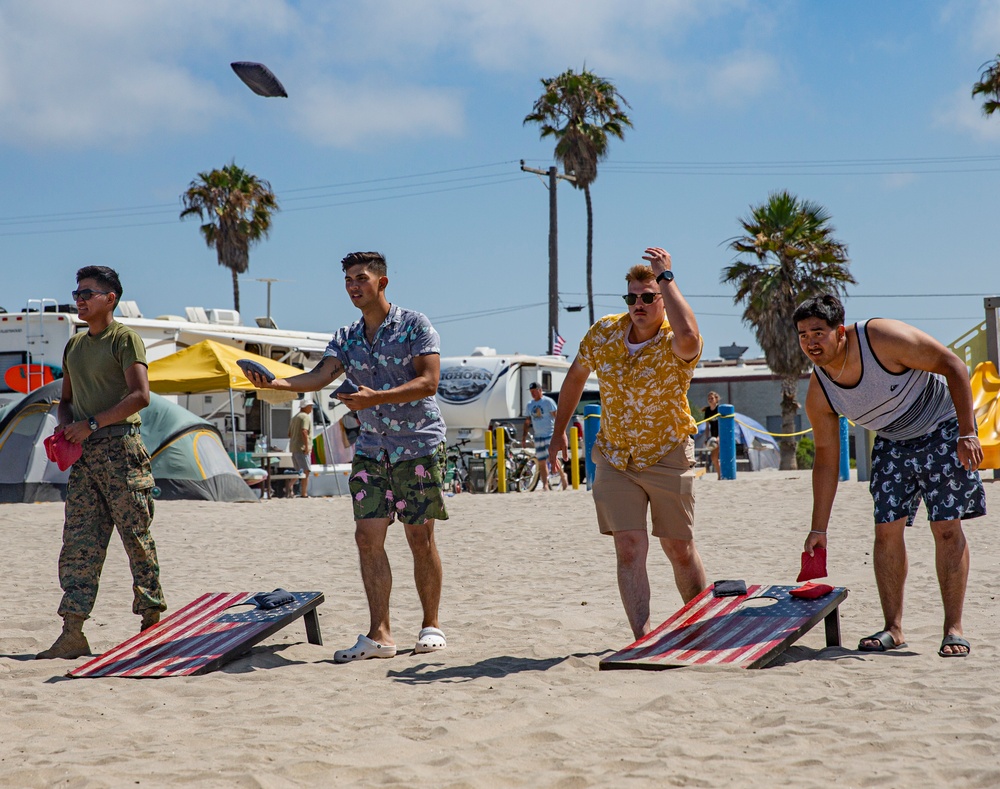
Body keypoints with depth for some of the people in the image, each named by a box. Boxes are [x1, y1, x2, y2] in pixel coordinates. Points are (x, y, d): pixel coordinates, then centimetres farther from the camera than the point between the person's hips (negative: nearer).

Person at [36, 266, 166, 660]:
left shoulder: (124, 338, -3)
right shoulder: (74, 345, 19)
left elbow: (139, 395, -14)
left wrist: (92, 423, -15)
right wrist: (64, 425, 5)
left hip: (120, 449, -7)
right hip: (84, 454, 7)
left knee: (137, 537, -2)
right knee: (78, 542, 0)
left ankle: (152, 621, 7)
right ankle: (72, 633, -3)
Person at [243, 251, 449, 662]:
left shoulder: (415, 326, -6)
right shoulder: (346, 338, 10)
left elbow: (428, 382, -15)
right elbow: (320, 375, -4)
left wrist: (375, 398, -26)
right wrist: (275, 383, -22)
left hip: (419, 446, -5)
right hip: (371, 448, 5)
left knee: (421, 538, -1)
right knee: (368, 535, -4)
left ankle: (431, 625, 14)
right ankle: (379, 635, -1)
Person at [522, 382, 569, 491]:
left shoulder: (548, 402, -4)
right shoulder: (529, 405, 12)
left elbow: (556, 417, -6)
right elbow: (527, 422, 18)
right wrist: (524, 435, 10)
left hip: (550, 435, -6)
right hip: (538, 437, 6)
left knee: (552, 458, -15)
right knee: (541, 462, 3)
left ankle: (563, 476, 5)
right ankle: (545, 485, 5)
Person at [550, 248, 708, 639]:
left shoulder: (675, 344, -18)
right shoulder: (602, 333, -4)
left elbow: (688, 338, -45)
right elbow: (576, 376, 13)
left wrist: (666, 277, -37)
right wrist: (559, 430, 17)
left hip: (668, 458, -2)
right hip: (615, 459, 3)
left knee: (680, 550, 9)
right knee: (629, 549, -8)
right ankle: (642, 637, -10)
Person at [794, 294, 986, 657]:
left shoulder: (882, 338, -29)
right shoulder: (819, 393, -13)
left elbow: (953, 365, -23)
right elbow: (826, 459, -4)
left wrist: (967, 434, -27)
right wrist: (819, 528, -5)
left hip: (942, 429, -4)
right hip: (892, 443, 5)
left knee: (947, 528, -9)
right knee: (887, 530, -5)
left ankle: (954, 628, -2)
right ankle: (893, 628, 5)